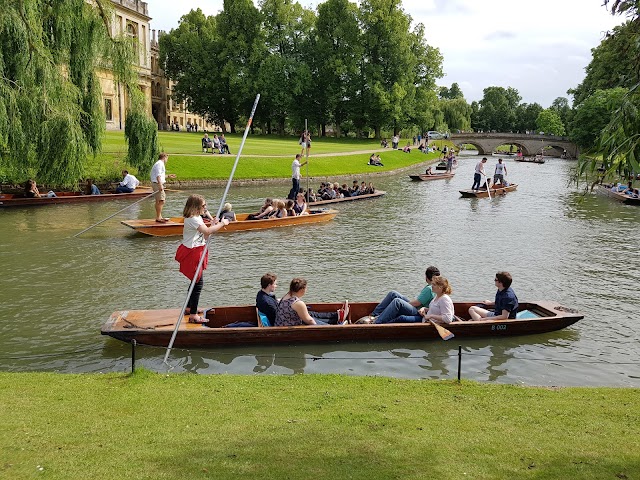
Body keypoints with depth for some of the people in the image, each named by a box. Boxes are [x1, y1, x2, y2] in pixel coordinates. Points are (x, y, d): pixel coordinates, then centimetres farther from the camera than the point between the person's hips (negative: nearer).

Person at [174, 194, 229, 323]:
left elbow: (204, 236, 13)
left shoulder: (197, 218, 14)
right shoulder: (193, 219, -20)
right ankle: (193, 315, -7)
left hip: (197, 252, 11)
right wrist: (222, 223, -20)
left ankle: (189, 307, 37)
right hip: (192, 253, -11)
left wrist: (214, 225, 1)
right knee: (198, 282, -9)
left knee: (196, 281, 21)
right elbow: (207, 231, -31)